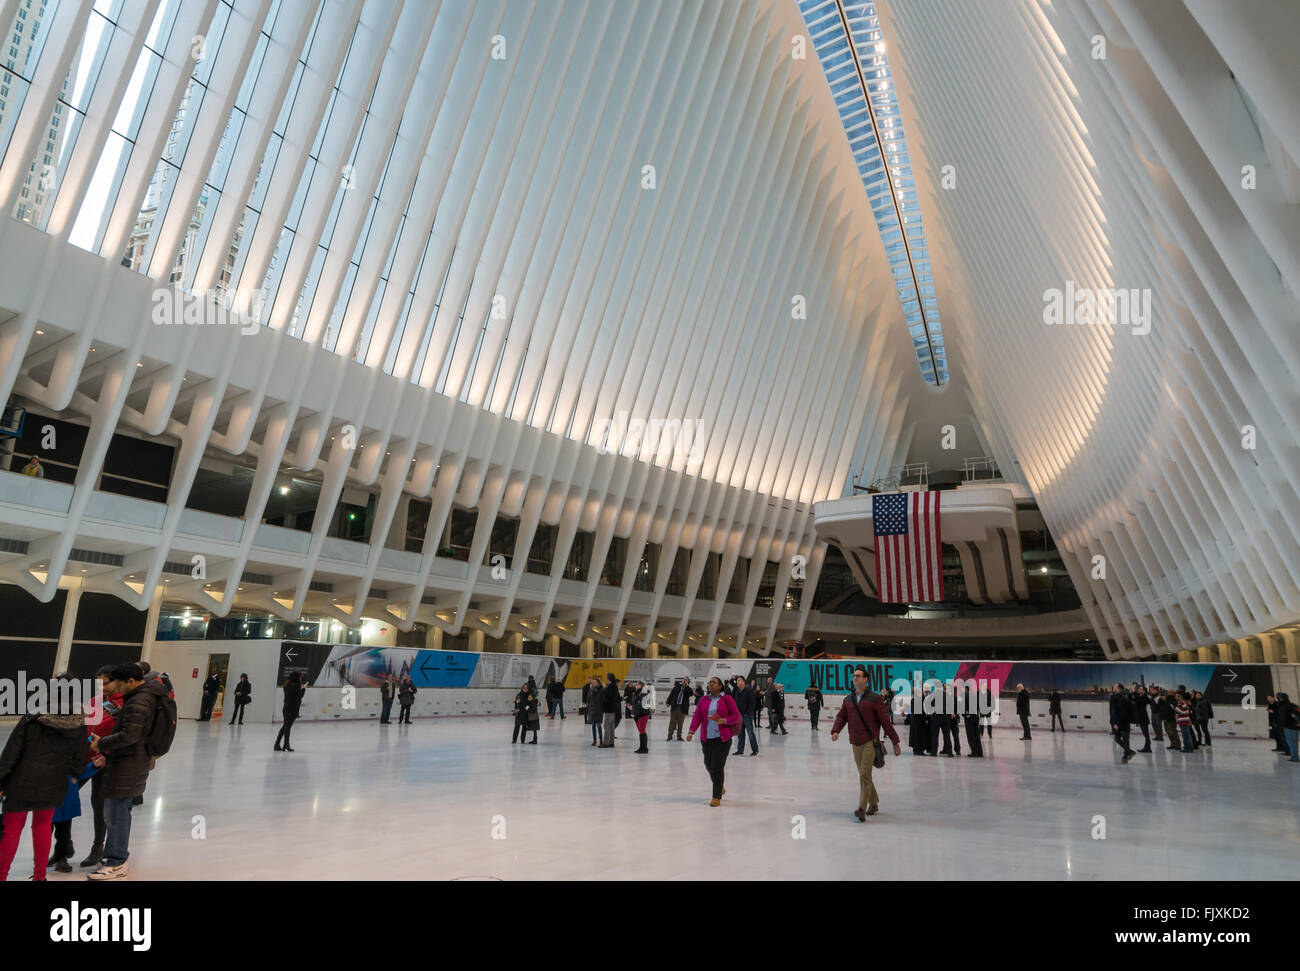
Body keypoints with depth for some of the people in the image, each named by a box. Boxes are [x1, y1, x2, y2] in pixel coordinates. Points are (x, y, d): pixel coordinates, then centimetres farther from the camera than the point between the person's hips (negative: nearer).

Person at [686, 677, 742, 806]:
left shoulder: (727, 699, 0)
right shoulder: (704, 700, 9)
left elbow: (736, 716, 0)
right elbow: (697, 717, 3)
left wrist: (724, 721, -16)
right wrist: (691, 731, -10)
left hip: (722, 739, -4)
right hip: (706, 738, 4)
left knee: (717, 766, -8)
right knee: (709, 765, 9)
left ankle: (717, 797, 4)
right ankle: (720, 788, 37)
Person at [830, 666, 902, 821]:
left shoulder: (874, 698, -4)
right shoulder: (848, 699, 10)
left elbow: (885, 721, -3)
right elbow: (841, 717, 8)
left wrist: (895, 742, -1)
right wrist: (835, 731, -12)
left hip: (870, 742, -5)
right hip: (855, 743, 5)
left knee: (864, 775, -14)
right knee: (864, 775, 14)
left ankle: (862, 809, -16)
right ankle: (873, 803, 31)